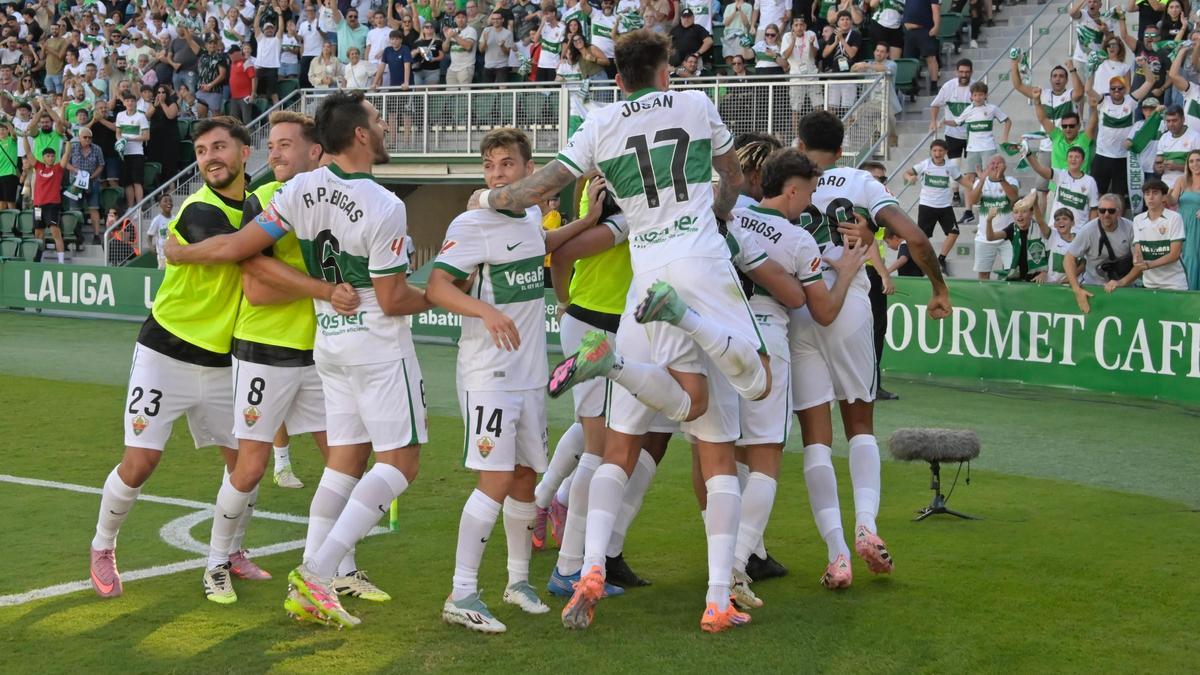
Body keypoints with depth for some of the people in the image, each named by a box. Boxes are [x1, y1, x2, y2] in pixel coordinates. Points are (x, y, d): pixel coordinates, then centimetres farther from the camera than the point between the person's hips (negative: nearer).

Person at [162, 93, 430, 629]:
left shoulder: (300, 190, -4)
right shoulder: (384, 206, -20)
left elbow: (237, 247, -3)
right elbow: (392, 300, -15)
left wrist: (177, 252, 14)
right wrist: (433, 299, 5)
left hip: (328, 339, 7)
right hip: (379, 344, -7)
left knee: (344, 461, 12)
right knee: (399, 463, -2)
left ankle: (308, 589, 8)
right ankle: (315, 574, -13)